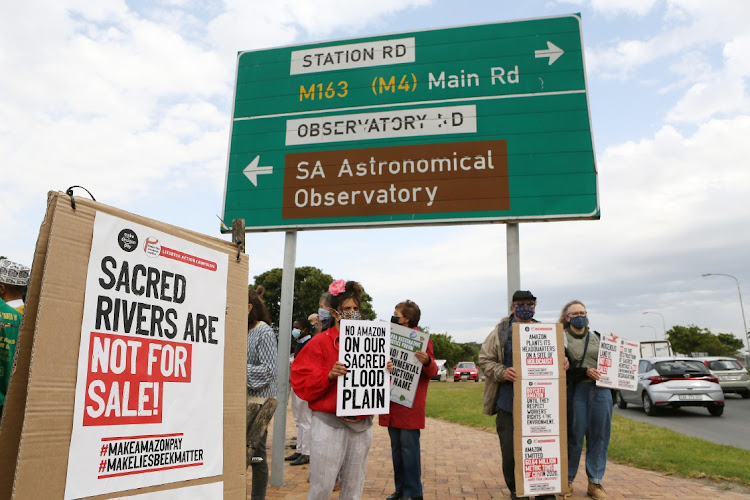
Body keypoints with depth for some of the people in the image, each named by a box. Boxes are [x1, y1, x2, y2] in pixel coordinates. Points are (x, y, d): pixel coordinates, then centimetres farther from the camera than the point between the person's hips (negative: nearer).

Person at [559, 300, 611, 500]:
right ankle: (568, 480, 16)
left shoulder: (596, 336, 14)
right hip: (576, 391, -4)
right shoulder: (562, 338, 0)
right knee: (574, 436, 0)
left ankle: (595, 483, 19)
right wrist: (585, 372, -19)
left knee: (598, 436, 7)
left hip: (601, 391, 4)